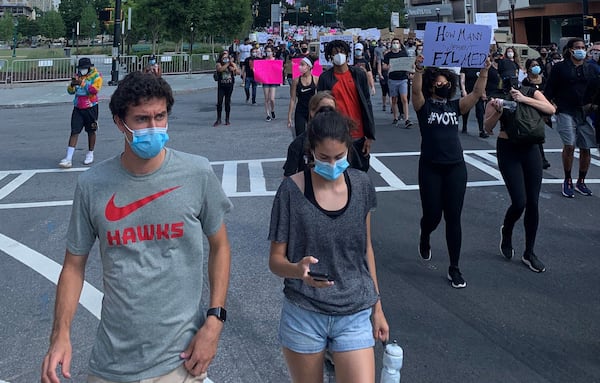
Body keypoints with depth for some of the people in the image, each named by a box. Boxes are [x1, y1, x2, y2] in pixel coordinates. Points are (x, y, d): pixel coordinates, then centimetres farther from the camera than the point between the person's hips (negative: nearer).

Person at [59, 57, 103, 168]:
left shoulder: (96, 76, -6)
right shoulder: (77, 76, 8)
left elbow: (95, 89, -22)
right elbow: (70, 91, 8)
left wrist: (82, 83, -28)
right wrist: (72, 85, -13)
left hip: (90, 108, -3)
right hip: (78, 108, 3)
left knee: (91, 131, 11)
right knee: (74, 132, -4)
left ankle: (90, 154, 28)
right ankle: (68, 159, -9)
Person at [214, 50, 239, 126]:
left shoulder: (232, 64, 3)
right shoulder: (219, 64, -1)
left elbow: (238, 72, -8)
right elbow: (220, 69, -22)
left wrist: (232, 64, -20)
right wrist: (228, 63, -23)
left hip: (229, 86, 1)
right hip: (221, 86, -1)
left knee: (228, 102, 6)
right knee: (219, 102, -7)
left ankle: (227, 119, 15)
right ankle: (218, 120, 1)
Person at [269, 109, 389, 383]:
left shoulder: (361, 186, -1)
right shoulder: (292, 190, -11)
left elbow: (366, 248, 9)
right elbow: (276, 260, -7)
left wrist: (377, 307, 12)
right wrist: (298, 269, -28)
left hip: (355, 316, 2)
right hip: (304, 316, -2)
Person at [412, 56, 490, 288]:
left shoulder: (455, 106, 9)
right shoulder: (424, 106, 0)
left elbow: (477, 93, -3)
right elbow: (416, 90, -21)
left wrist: (484, 71, -14)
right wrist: (419, 70, -35)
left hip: (456, 167, 3)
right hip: (430, 168, -3)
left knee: (453, 218, 2)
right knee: (432, 215, 2)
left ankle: (454, 268, 10)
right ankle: (424, 239, 40)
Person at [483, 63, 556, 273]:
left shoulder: (531, 92, 3)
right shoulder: (498, 97, -4)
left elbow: (551, 109, -12)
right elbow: (488, 127, -12)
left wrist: (525, 99, -20)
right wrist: (497, 111, -29)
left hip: (531, 149, 3)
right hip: (508, 150, -3)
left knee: (533, 203, 4)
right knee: (519, 202, -11)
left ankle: (529, 253, 16)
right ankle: (506, 231, 24)